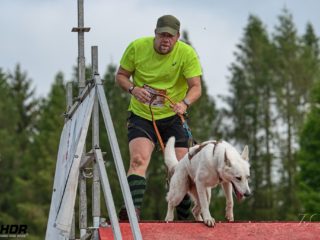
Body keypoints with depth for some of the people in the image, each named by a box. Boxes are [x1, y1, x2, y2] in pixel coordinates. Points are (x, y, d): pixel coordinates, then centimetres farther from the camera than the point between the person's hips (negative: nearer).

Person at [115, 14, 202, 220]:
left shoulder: (187, 53, -11)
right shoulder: (137, 47, -9)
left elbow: (196, 87, -17)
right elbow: (121, 75, 1)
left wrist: (185, 103, -38)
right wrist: (133, 89, -21)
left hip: (172, 117, 1)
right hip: (141, 116, -1)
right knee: (138, 160, -22)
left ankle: (185, 216, 15)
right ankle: (134, 210, -32)